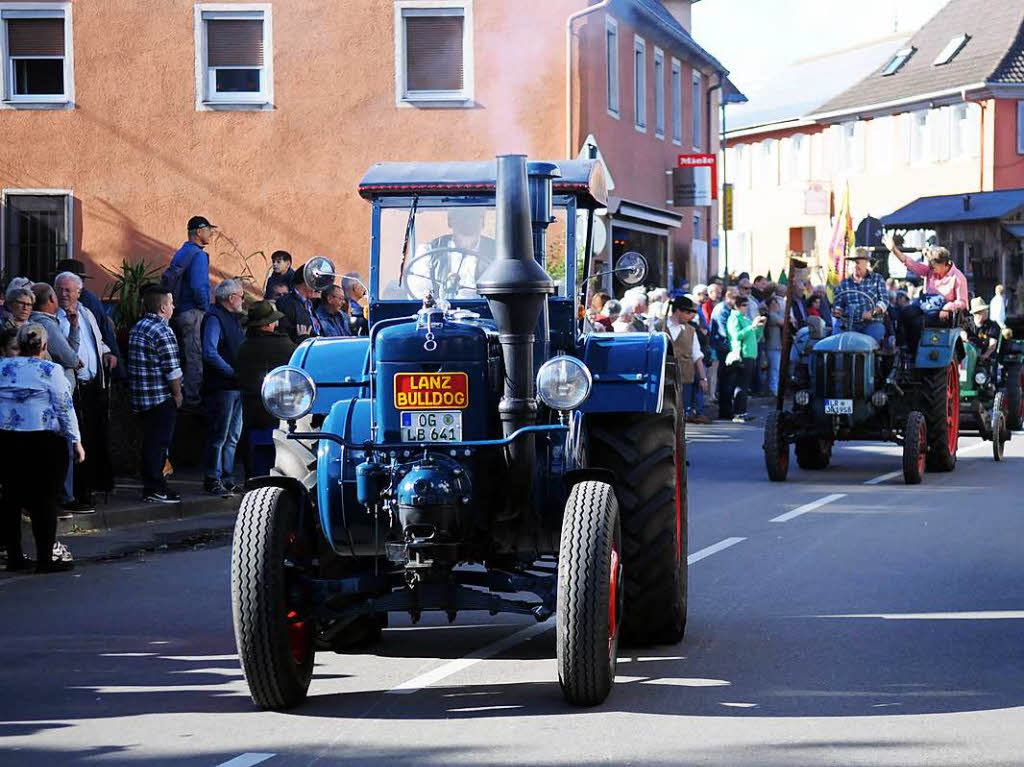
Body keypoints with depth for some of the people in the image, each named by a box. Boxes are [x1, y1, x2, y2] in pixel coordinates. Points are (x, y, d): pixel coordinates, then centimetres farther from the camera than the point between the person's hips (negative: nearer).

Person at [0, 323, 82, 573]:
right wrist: (76, 441, -2)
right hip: (44, 441, -4)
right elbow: (65, 409, -8)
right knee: (44, 500, 0)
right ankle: (45, 559, 0)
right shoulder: (50, 371, -8)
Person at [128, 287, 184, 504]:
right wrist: (177, 393, -6)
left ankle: (151, 485, 20)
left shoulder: (137, 328, 12)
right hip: (161, 397, -9)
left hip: (140, 396, 9)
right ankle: (155, 489, -2)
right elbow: (172, 369, -18)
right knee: (159, 442, -3)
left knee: (151, 441, 15)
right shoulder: (162, 331, -16)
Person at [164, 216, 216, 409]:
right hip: (193, 313, -10)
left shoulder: (181, 253, 14)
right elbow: (198, 287, -23)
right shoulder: (198, 255, -15)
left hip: (178, 312, 10)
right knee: (196, 357, -6)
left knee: (185, 356, 16)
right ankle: (193, 398, -5)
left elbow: (166, 280, 17)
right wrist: (206, 308, -11)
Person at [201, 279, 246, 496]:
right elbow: (210, 354, -21)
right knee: (218, 435, -7)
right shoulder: (214, 318, -11)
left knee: (233, 436, 12)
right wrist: (233, 373, -20)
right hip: (220, 387, -9)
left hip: (235, 387, 9)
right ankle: (212, 480, -4)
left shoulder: (233, 319, 19)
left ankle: (227, 478, 18)